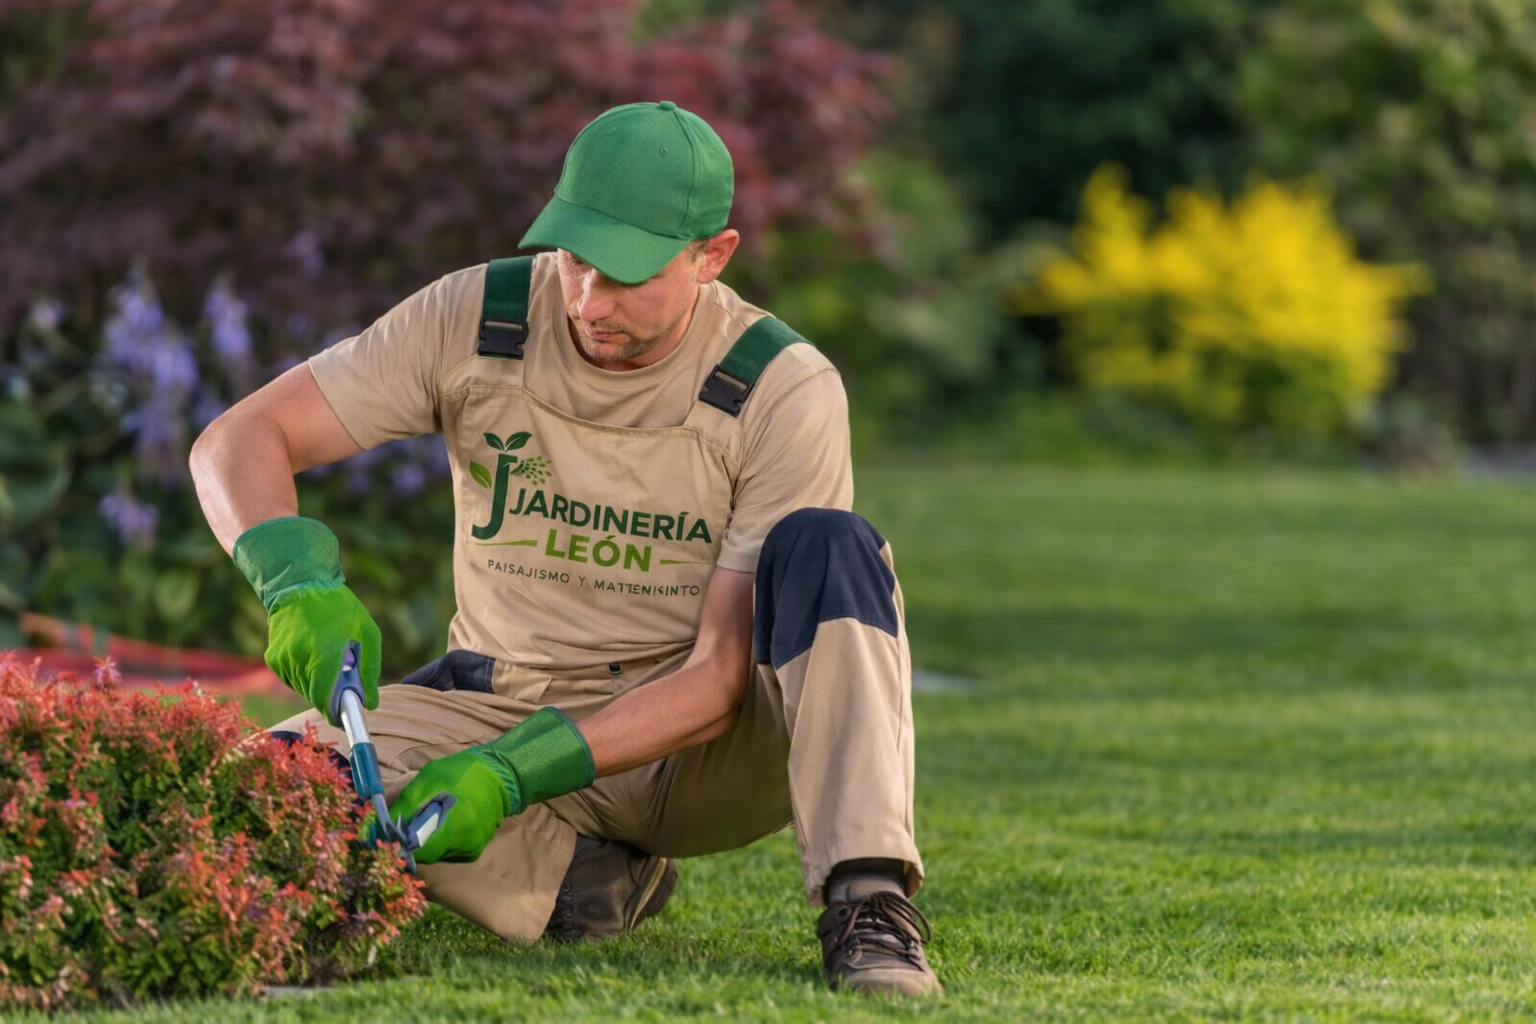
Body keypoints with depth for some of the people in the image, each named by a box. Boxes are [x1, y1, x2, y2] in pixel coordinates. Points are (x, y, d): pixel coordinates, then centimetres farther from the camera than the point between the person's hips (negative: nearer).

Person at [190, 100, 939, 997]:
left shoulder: (784, 391, -18)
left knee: (825, 549, -31)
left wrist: (511, 775, -32)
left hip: (693, 744, -3)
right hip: (503, 701, 3)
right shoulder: (475, 322, -11)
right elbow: (239, 441, -12)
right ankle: (590, 881, -7)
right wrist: (300, 584, -35)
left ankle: (867, 902, -35)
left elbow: (720, 678, -20)